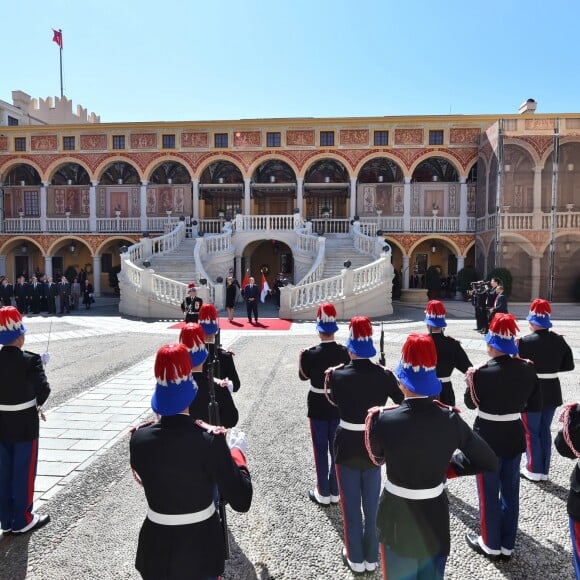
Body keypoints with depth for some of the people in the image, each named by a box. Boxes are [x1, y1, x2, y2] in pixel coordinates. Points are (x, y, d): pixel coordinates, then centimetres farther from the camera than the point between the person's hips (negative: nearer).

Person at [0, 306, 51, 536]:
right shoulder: (30, 360, -19)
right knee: (24, 473, 9)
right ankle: (22, 520, 21)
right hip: (24, 427, -5)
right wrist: (37, 404, -5)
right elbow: (43, 389, -24)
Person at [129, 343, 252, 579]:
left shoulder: (139, 439, -15)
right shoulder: (210, 439, -24)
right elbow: (241, 501, -19)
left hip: (157, 547, 3)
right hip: (200, 546, -2)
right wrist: (238, 452, -5)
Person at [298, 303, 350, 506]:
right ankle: (335, 491, 27)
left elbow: (303, 376, -3)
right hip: (339, 406, 3)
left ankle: (323, 493, 20)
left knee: (321, 450, 10)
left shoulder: (311, 354, -19)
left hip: (318, 408, -3)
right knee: (336, 449, 15)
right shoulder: (345, 352, -10)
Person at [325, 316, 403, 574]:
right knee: (372, 504, 18)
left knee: (351, 505, 15)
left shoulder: (338, 375, -17)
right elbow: (403, 400, 3)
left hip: (347, 446, -2)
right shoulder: (384, 375, -13)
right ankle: (371, 557, 32)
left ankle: (355, 558, 28)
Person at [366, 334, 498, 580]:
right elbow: (489, 462, -5)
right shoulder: (451, 420, -18)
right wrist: (449, 466, 1)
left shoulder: (383, 421, -26)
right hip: (435, 516, 3)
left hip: (397, 519, -2)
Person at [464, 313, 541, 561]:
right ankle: (507, 545, 31)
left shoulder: (482, 373, -22)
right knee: (510, 491, 17)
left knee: (489, 493, 12)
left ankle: (491, 545, 27)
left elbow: (471, 403, -6)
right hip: (514, 437, 5)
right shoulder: (527, 369, -7)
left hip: (488, 439, -5)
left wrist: (471, 379, 7)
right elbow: (535, 405, 3)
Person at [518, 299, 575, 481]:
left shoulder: (525, 342, -19)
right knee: (545, 430, 16)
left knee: (532, 432, 10)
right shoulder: (559, 340, -3)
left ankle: (534, 470, 18)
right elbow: (569, 365, 5)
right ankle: (544, 470, 25)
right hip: (552, 392, 5)